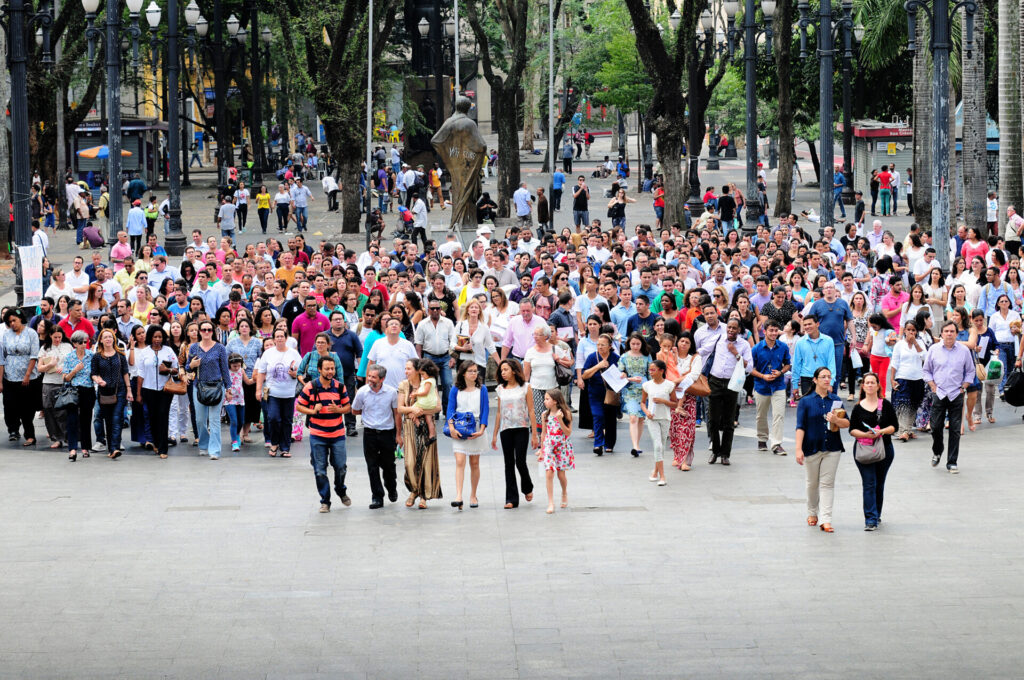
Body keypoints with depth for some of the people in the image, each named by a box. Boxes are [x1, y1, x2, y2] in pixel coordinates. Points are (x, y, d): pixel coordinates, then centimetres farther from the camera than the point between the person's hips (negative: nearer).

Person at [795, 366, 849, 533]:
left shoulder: (835, 400, 7)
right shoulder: (806, 401, -2)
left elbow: (847, 423, 8)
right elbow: (800, 427, -7)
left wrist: (836, 420, -14)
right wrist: (798, 449, -15)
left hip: (832, 448, 1)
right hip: (812, 448, -1)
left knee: (827, 483, -3)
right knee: (812, 482, 12)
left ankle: (826, 519, -6)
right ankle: (812, 513, 32)